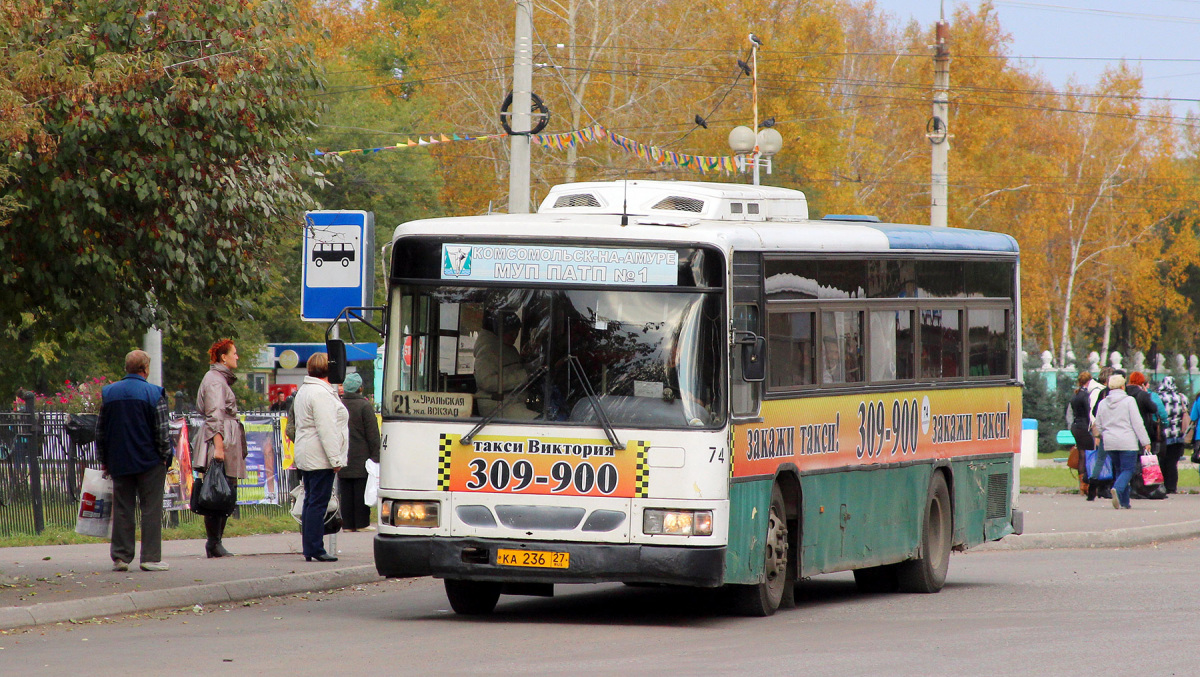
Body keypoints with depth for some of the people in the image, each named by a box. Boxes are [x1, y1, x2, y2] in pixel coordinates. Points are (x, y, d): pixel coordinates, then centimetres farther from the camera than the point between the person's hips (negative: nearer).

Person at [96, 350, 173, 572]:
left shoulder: (109, 393, 6)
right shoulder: (154, 394, -8)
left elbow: (100, 431, 11)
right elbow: (162, 431, -11)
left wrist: (104, 460, 18)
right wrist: (165, 457, 0)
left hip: (119, 462, 4)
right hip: (149, 462, -4)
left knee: (122, 510, 8)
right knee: (151, 510, 1)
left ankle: (121, 556, 5)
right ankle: (151, 557, -2)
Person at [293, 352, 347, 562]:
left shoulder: (304, 390, 18)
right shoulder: (321, 393, -16)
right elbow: (327, 429, -20)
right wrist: (335, 459, -19)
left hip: (306, 458, 10)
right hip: (320, 458, -10)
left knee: (311, 502, 11)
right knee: (318, 503, -9)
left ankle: (309, 549, 13)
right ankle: (315, 549, -10)